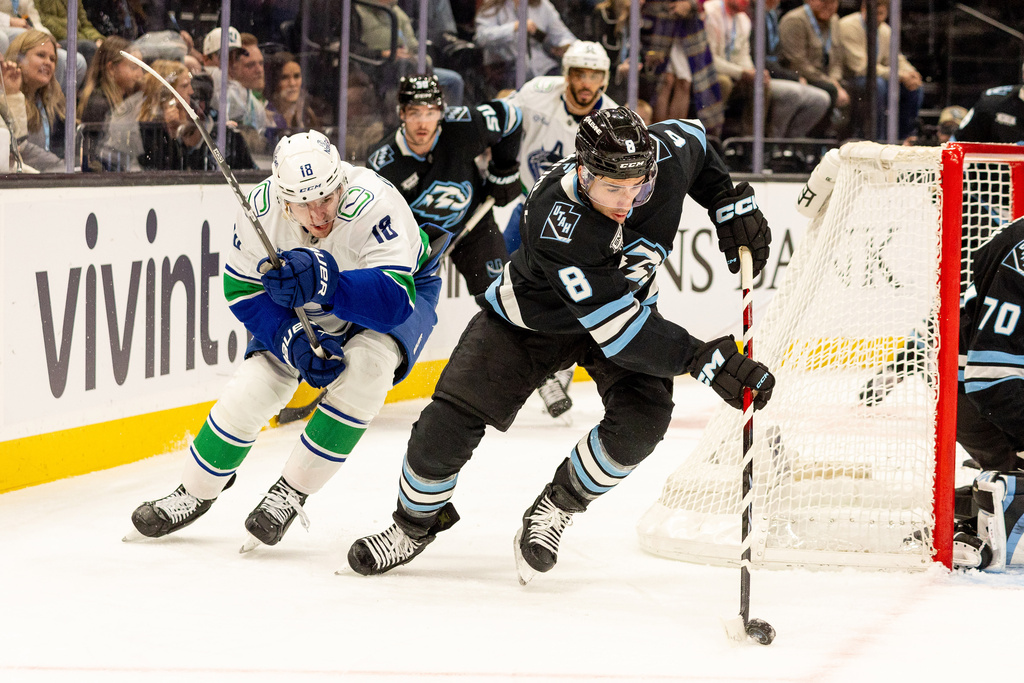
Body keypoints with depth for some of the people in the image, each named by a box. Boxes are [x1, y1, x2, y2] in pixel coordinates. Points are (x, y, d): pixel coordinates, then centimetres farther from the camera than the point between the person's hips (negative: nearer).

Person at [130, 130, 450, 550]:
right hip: (304, 312, 3)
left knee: (365, 364, -31)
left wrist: (324, 281, -60)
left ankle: (292, 491, -16)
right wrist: (294, 340, -27)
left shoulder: (374, 207, -39)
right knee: (252, 386, -8)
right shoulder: (261, 211, -26)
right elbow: (243, 289, -13)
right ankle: (196, 490, 19)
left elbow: (394, 300, -46)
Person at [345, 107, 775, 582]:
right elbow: (617, 329, -42)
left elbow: (693, 139, 2)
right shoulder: (556, 223, -42)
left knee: (642, 417, -21)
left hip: (628, 300, 4)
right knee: (450, 421, -9)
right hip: (533, 318, -4)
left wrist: (732, 205, -7)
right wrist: (706, 361, -47)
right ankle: (416, 523, 20)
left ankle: (555, 508, 3)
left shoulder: (664, 155, -27)